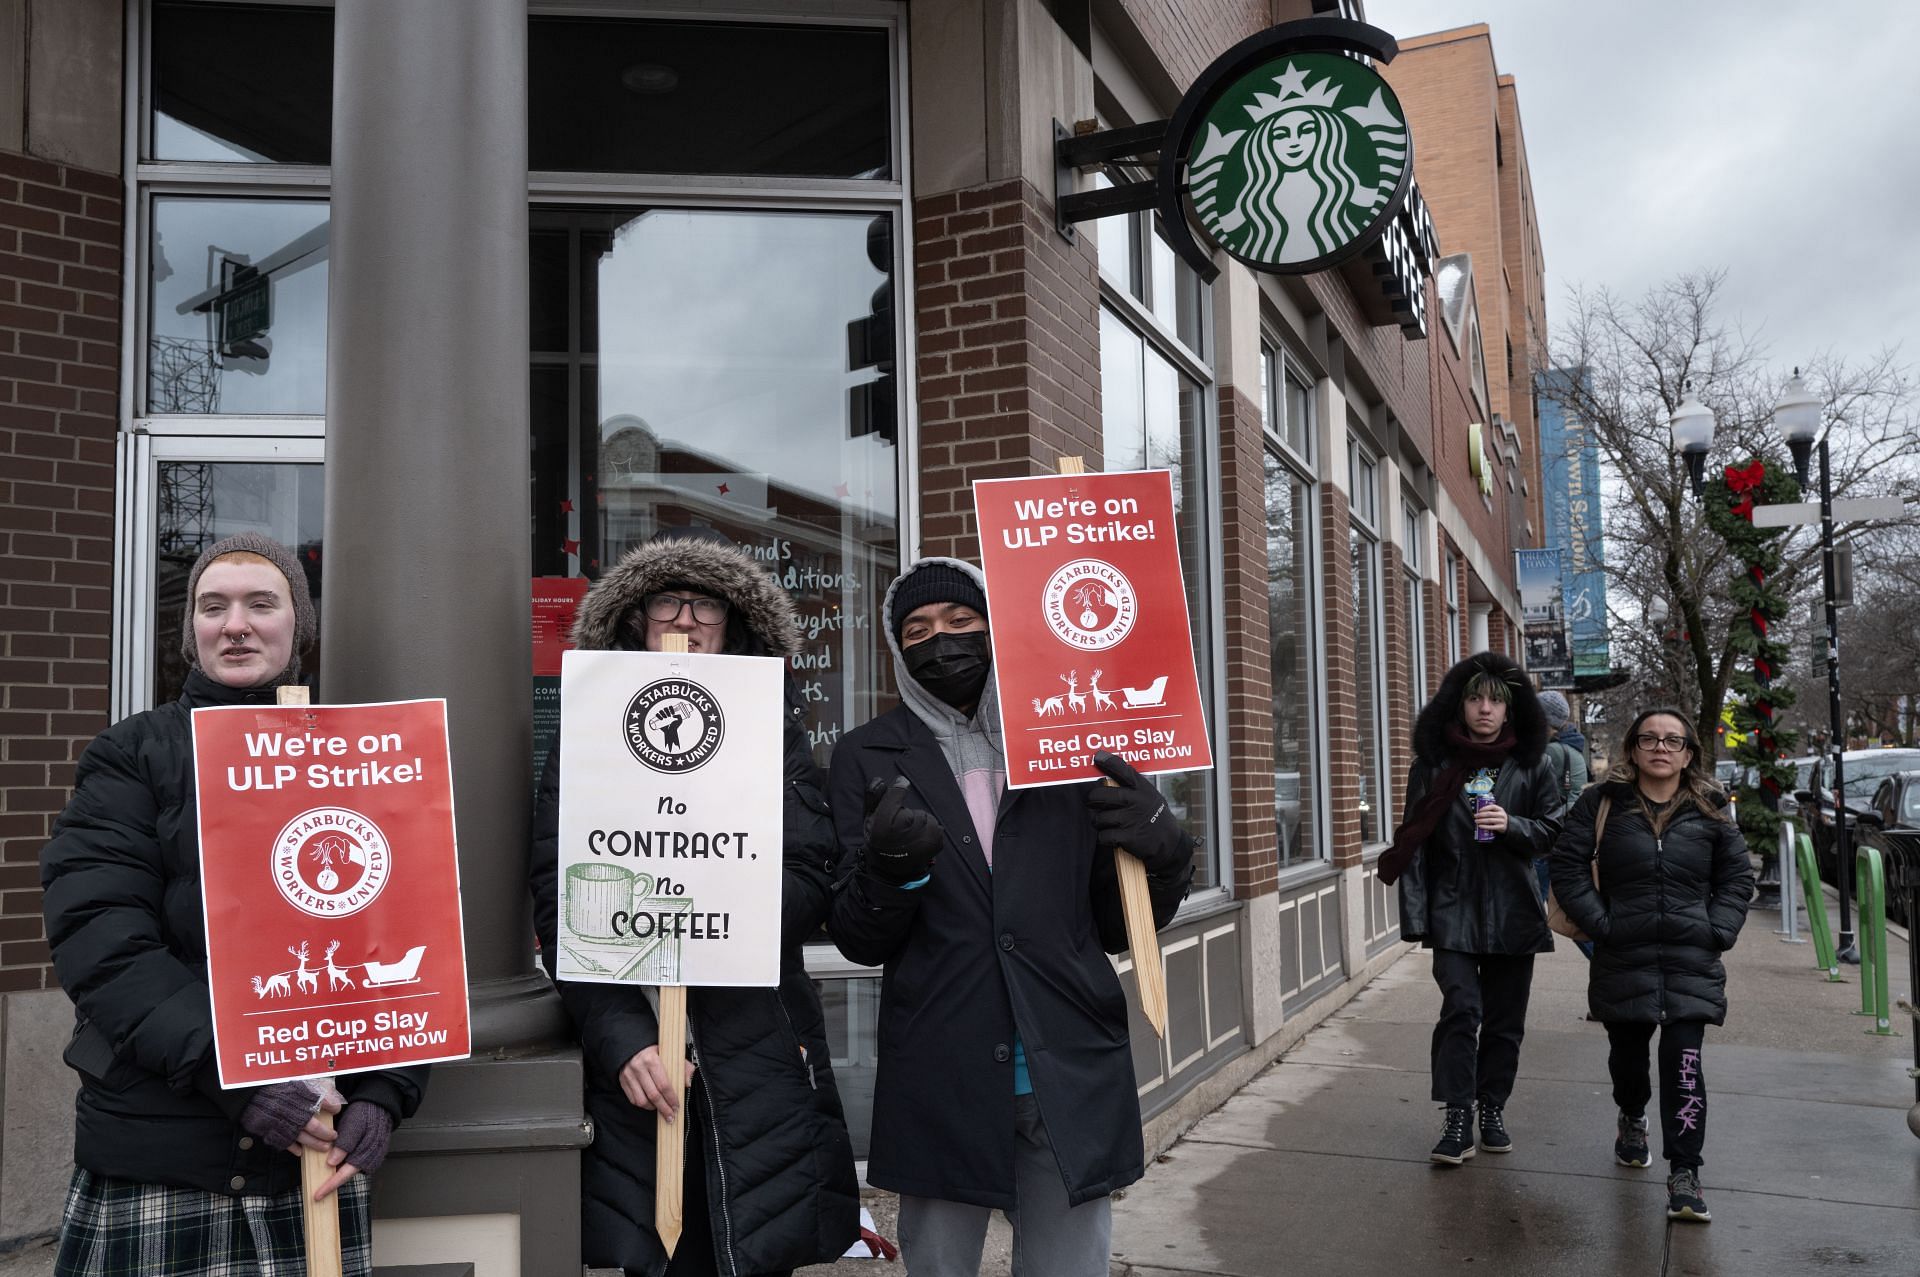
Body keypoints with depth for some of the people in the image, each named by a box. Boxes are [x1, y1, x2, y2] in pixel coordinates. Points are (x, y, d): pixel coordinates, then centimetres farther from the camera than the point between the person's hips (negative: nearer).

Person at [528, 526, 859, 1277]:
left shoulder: (774, 733, 7)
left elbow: (810, 890, -1)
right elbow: (556, 908, 0)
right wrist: (621, 1039, -12)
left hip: (759, 1064, 0)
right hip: (631, 1062, 0)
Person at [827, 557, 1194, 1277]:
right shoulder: (870, 759, 4)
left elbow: (1117, 926, 11)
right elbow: (858, 941, 1)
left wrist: (1162, 854, -10)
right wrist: (890, 867, -20)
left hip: (1071, 1077, 1)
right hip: (941, 1081, -1)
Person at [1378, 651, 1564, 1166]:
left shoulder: (1531, 765, 4)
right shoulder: (1432, 764, 1)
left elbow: (1555, 831, 6)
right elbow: (1414, 842, 0)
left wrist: (1512, 825, -15)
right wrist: (1415, 916, -5)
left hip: (1513, 913, 2)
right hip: (1454, 913, -2)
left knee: (1505, 1019, 10)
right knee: (1462, 1010, -13)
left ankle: (1492, 1112, 26)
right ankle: (1458, 1121, -4)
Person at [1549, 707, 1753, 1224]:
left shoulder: (1709, 811, 4)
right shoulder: (1602, 804, -2)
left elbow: (1737, 877, 11)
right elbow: (1568, 867, -3)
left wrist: (1717, 931, -1)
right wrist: (1600, 924, -10)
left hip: (1691, 962, 0)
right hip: (1623, 959, 0)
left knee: (1683, 1061, -8)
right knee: (1628, 1052, 15)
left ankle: (1684, 1173, -1)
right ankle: (1631, 1120, 45)